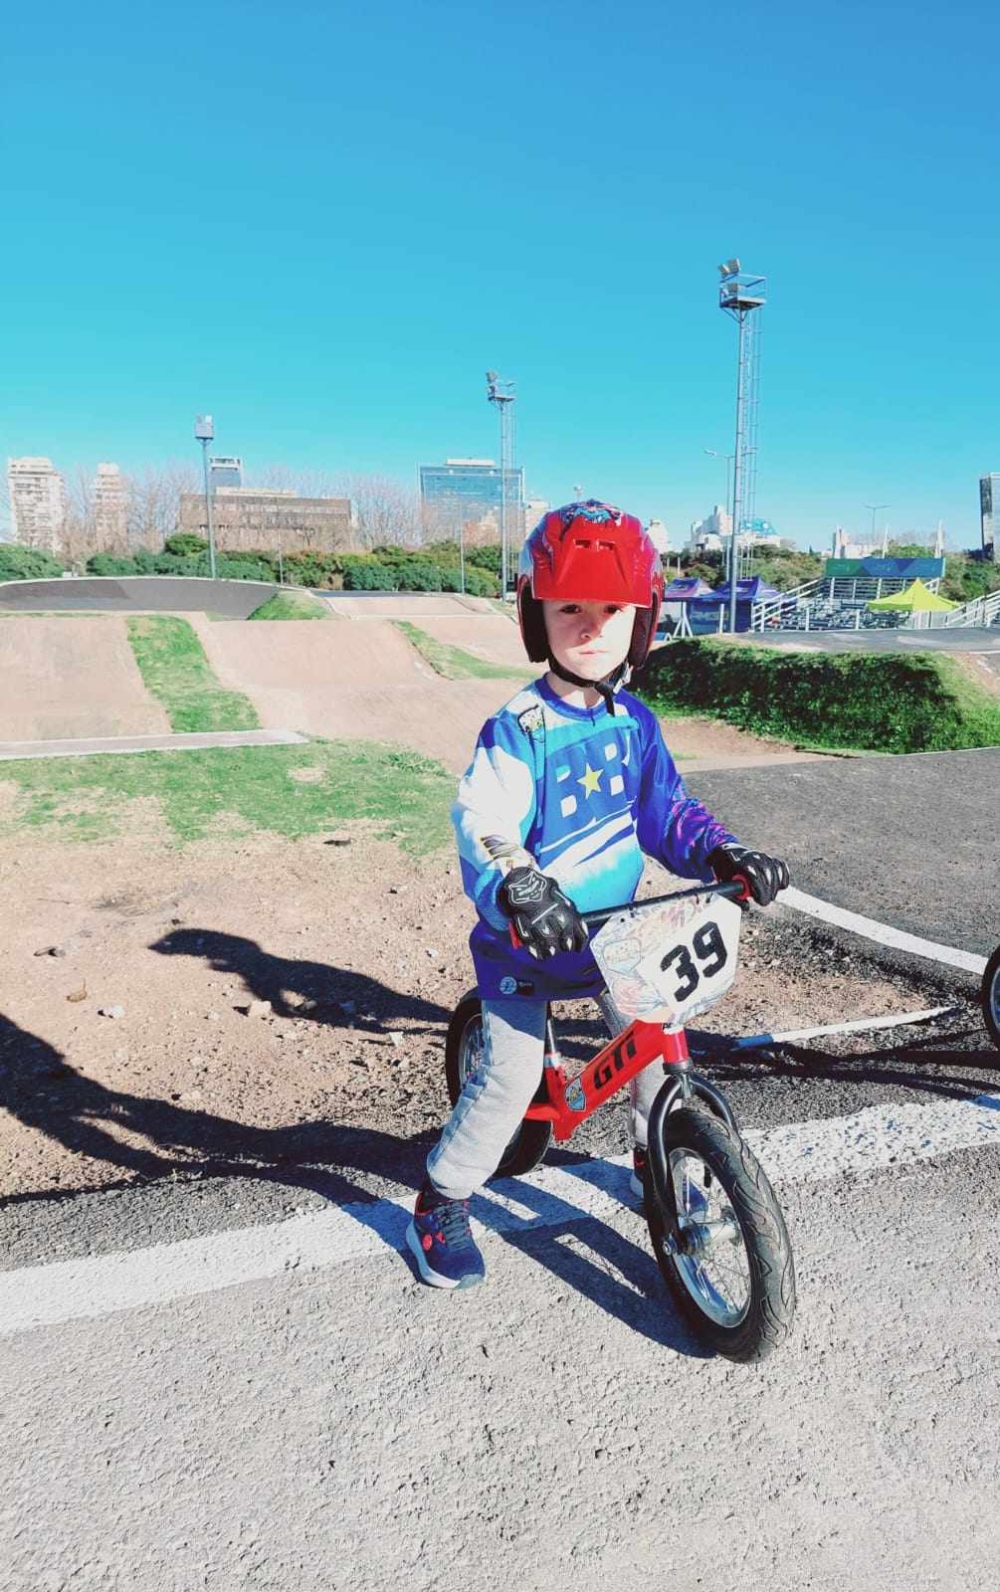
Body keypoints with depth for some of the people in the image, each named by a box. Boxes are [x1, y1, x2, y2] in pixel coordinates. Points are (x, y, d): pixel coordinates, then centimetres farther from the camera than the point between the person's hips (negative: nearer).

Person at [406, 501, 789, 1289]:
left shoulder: (634, 721, -2)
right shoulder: (519, 731, -21)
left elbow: (664, 809, 3)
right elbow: (483, 829, -31)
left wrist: (722, 853, -14)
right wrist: (518, 891, -51)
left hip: (614, 930, 6)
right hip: (527, 943, -5)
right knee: (509, 1080, -1)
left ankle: (656, 1163, 43)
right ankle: (442, 1207, 23)